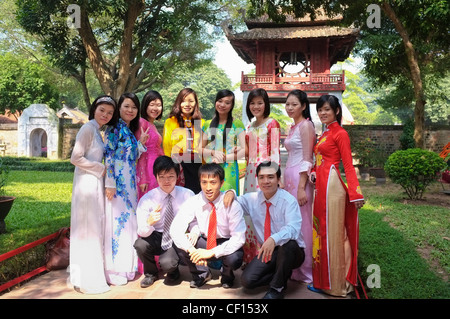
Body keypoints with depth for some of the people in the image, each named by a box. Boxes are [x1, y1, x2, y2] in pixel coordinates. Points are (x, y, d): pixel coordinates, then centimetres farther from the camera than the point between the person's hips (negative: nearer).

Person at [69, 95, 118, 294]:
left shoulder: (97, 131, 15)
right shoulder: (88, 129, -12)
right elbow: (75, 158, -18)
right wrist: (101, 169, -11)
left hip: (95, 183, 9)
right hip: (86, 183, -9)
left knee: (94, 228, 15)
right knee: (87, 228, -3)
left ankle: (90, 274, 27)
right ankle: (87, 280, 8)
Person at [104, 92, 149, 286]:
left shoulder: (131, 131, 17)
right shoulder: (115, 128, -7)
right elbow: (108, 156, -14)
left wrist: (141, 143, 7)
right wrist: (110, 183, -20)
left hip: (130, 183, 9)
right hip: (117, 182, -8)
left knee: (128, 220, 11)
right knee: (116, 221, -4)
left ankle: (126, 267, 22)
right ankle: (114, 271, 6)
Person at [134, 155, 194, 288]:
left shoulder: (187, 195, -11)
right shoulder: (147, 199, -12)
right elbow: (142, 232, -17)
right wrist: (149, 222, -41)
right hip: (157, 237, 2)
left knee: (167, 263, -29)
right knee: (140, 244, -29)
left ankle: (173, 272, 12)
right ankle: (150, 274, 5)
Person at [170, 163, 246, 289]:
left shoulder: (231, 205, -22)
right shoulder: (193, 202, -15)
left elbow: (239, 238, -26)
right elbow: (175, 229, -20)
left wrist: (212, 252, -36)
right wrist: (191, 250, -35)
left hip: (225, 243, -2)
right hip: (204, 241, 3)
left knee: (234, 259, -35)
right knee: (180, 243, -24)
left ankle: (227, 275, 6)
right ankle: (202, 274, 5)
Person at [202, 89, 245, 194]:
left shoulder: (237, 124, 3)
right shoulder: (207, 124, 13)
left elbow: (244, 150, -3)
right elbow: (201, 149, 12)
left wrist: (224, 158, -12)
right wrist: (213, 152, -8)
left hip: (229, 170, -3)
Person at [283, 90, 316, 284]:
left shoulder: (306, 125, -9)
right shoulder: (293, 127, 17)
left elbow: (307, 160, -14)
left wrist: (301, 188, -19)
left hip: (300, 178, -9)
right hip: (289, 178, 9)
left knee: (301, 223, -2)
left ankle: (304, 271, 10)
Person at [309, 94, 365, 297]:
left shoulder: (340, 133, -7)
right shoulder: (324, 134, 18)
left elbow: (348, 165, -11)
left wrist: (356, 194, -16)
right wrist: (313, 173, 1)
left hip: (331, 185, -9)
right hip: (321, 186, 9)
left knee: (331, 233, -1)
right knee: (321, 231, 13)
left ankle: (334, 284, 11)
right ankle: (322, 278, 24)